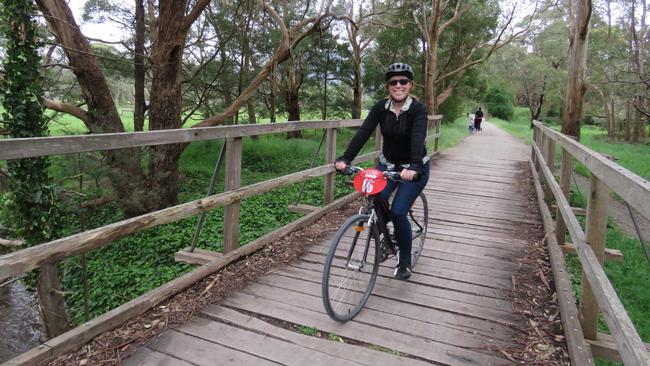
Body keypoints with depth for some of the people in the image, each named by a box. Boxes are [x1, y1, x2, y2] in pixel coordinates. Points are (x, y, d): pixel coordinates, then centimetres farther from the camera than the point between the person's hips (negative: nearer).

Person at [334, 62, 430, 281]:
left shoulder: (418, 109, -20)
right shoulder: (381, 107, -9)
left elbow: (418, 138, -36)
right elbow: (363, 133, -21)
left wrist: (414, 168, -54)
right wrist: (345, 159, -35)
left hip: (414, 168, -4)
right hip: (388, 164, 4)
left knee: (398, 212, -16)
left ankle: (405, 262, 8)